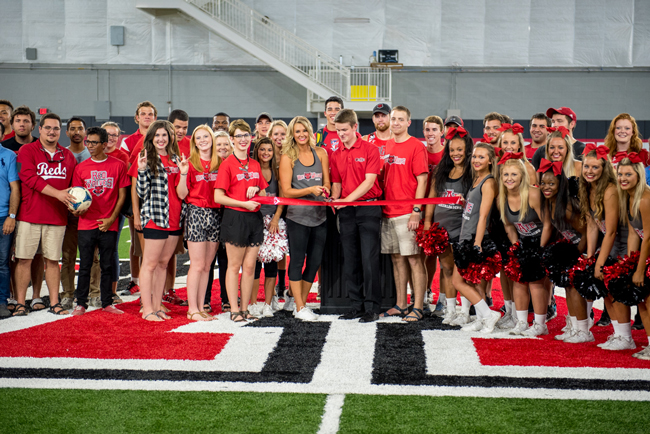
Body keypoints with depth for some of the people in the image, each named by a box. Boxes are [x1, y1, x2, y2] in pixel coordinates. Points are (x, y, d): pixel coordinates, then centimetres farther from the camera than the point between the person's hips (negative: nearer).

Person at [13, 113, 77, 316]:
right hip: (29, 215, -3)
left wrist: (75, 202, -2)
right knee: (24, 259, -2)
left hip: (57, 217, 3)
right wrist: (57, 193, -20)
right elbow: (29, 178, -12)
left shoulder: (68, 156, 13)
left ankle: (54, 303, 12)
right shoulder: (27, 151, 1)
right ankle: (20, 303, 4)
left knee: (53, 260, 6)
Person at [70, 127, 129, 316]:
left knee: (107, 266, 6)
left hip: (109, 225, -1)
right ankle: (81, 303, 11)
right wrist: (77, 209, -12)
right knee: (85, 266, 3)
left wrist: (111, 218, -5)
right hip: (86, 224, 1)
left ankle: (107, 303, 15)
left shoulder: (118, 165, 1)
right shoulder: (81, 167, 6)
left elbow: (122, 195, 3)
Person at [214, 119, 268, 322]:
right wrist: (244, 203, -16)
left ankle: (245, 309, 15)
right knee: (234, 265, 1)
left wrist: (256, 189, -3)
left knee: (250, 266, 7)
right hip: (235, 217, -5)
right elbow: (218, 197, -10)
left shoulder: (255, 165, 13)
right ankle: (234, 310, 7)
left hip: (255, 218, 6)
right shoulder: (227, 164, -5)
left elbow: (263, 194, 19)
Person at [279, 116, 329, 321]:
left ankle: (302, 303, 21)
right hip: (297, 216, -4)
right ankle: (299, 308, 8)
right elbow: (286, 191, -5)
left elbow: (327, 182, 13)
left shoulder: (320, 153, 9)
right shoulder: (287, 158, -1)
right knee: (297, 261, 1)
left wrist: (325, 189, -10)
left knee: (315, 261, 8)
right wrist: (310, 190, -18)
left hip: (320, 215, 4)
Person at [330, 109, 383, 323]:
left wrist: (348, 199, -19)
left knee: (369, 259, -7)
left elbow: (369, 181, -11)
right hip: (346, 211, 5)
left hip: (368, 208, -5)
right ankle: (357, 306, 14)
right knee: (350, 260, 7)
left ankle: (373, 308, -1)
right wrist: (335, 200, -4)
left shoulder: (370, 149, -4)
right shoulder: (336, 155, 12)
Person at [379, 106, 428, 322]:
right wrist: (381, 205, 11)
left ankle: (418, 307, -1)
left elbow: (422, 181, -9)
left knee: (414, 259, -4)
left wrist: (416, 210, -15)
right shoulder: (387, 146, 15)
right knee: (397, 258, 11)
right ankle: (400, 305, 18)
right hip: (388, 212, 7)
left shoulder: (416, 146, -5)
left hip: (407, 213, -7)